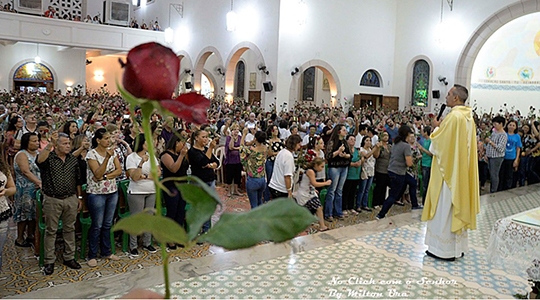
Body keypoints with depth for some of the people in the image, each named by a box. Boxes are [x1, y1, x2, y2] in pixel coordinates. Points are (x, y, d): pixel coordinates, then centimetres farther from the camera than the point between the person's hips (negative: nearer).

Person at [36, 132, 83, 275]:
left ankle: (69, 257, 24)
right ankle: (49, 262, 17)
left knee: (69, 229, 12)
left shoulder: (73, 159, 6)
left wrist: (79, 197, 13)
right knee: (51, 231, 6)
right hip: (52, 200, -4)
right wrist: (50, 144, -37)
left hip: (71, 199, 4)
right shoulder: (49, 157, -7)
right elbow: (39, 160, -33)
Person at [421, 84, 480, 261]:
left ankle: (444, 249, 6)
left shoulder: (453, 116, -19)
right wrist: (441, 127, 13)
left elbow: (439, 142, -18)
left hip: (449, 170, -9)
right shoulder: (468, 117, 10)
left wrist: (437, 127, 0)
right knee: (458, 206, 15)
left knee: (444, 207, -1)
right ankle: (458, 246, 23)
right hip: (462, 171, 9)